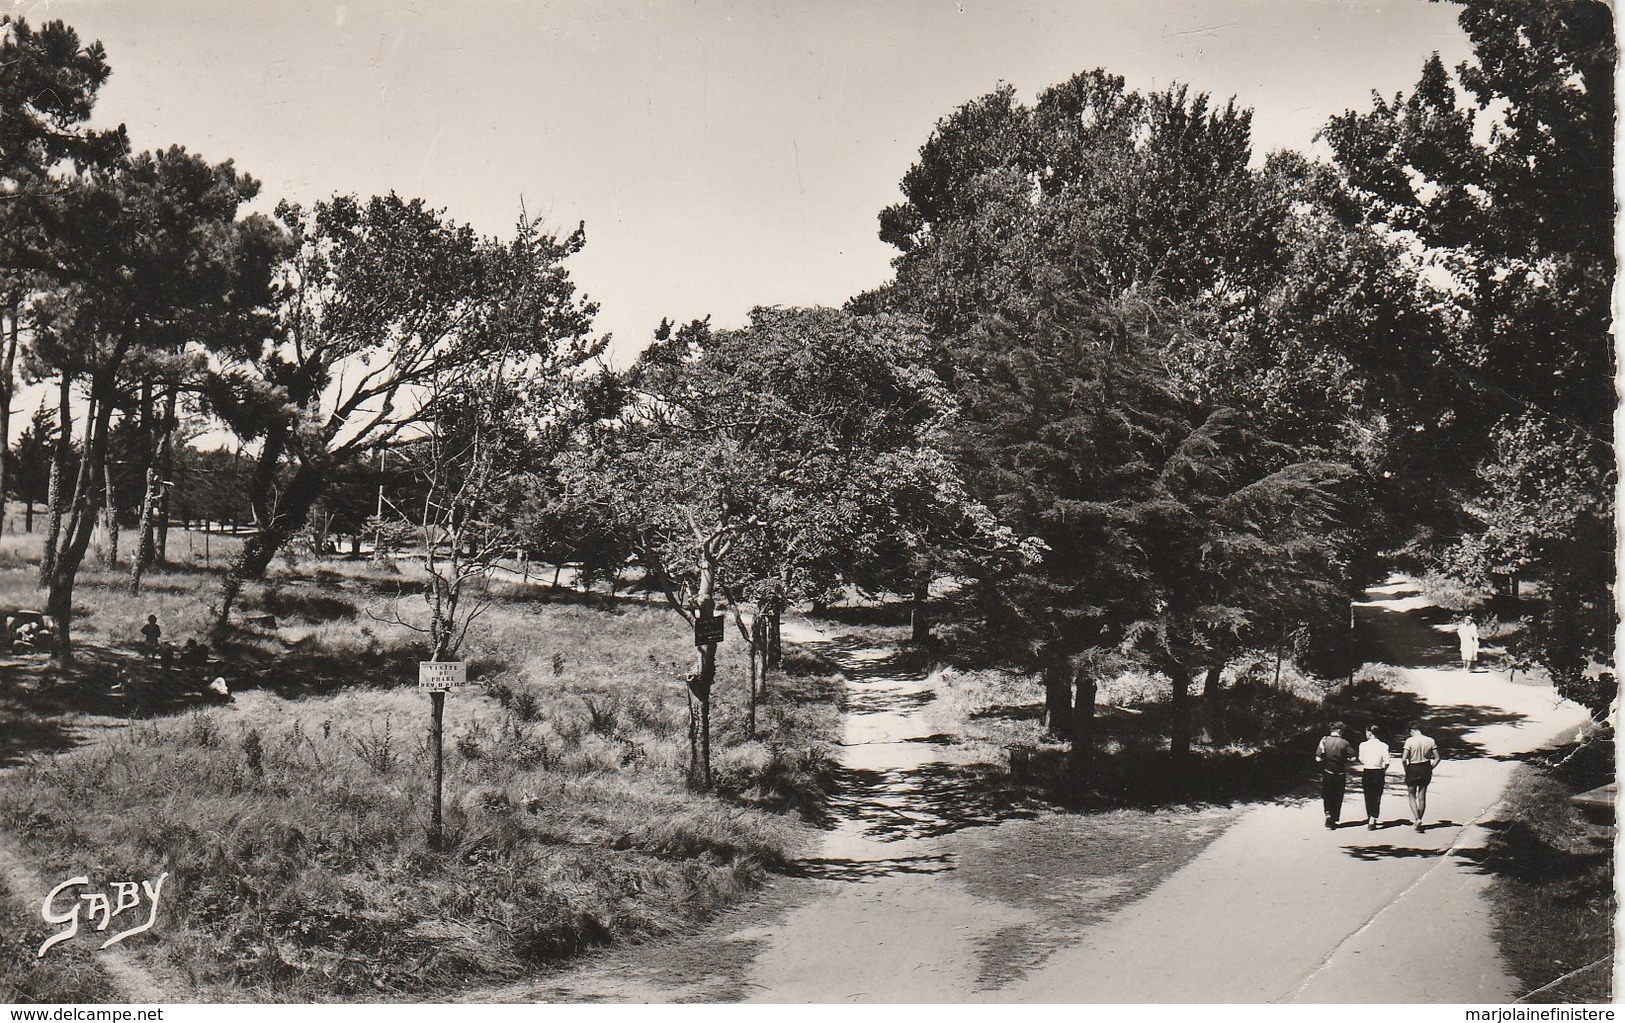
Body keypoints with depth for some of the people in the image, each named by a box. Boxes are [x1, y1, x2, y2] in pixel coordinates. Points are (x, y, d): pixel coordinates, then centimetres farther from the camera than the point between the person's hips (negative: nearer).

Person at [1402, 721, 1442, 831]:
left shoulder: (1410, 741, -12)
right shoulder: (1430, 741, -1)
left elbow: (1403, 759, -18)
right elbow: (1437, 758, -1)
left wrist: (1406, 770, -4)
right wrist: (1430, 769, 8)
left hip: (1412, 769, -4)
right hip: (1425, 769, 4)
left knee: (1412, 796, 9)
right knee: (1422, 797, 12)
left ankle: (1417, 819, -8)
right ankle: (1419, 821, 19)